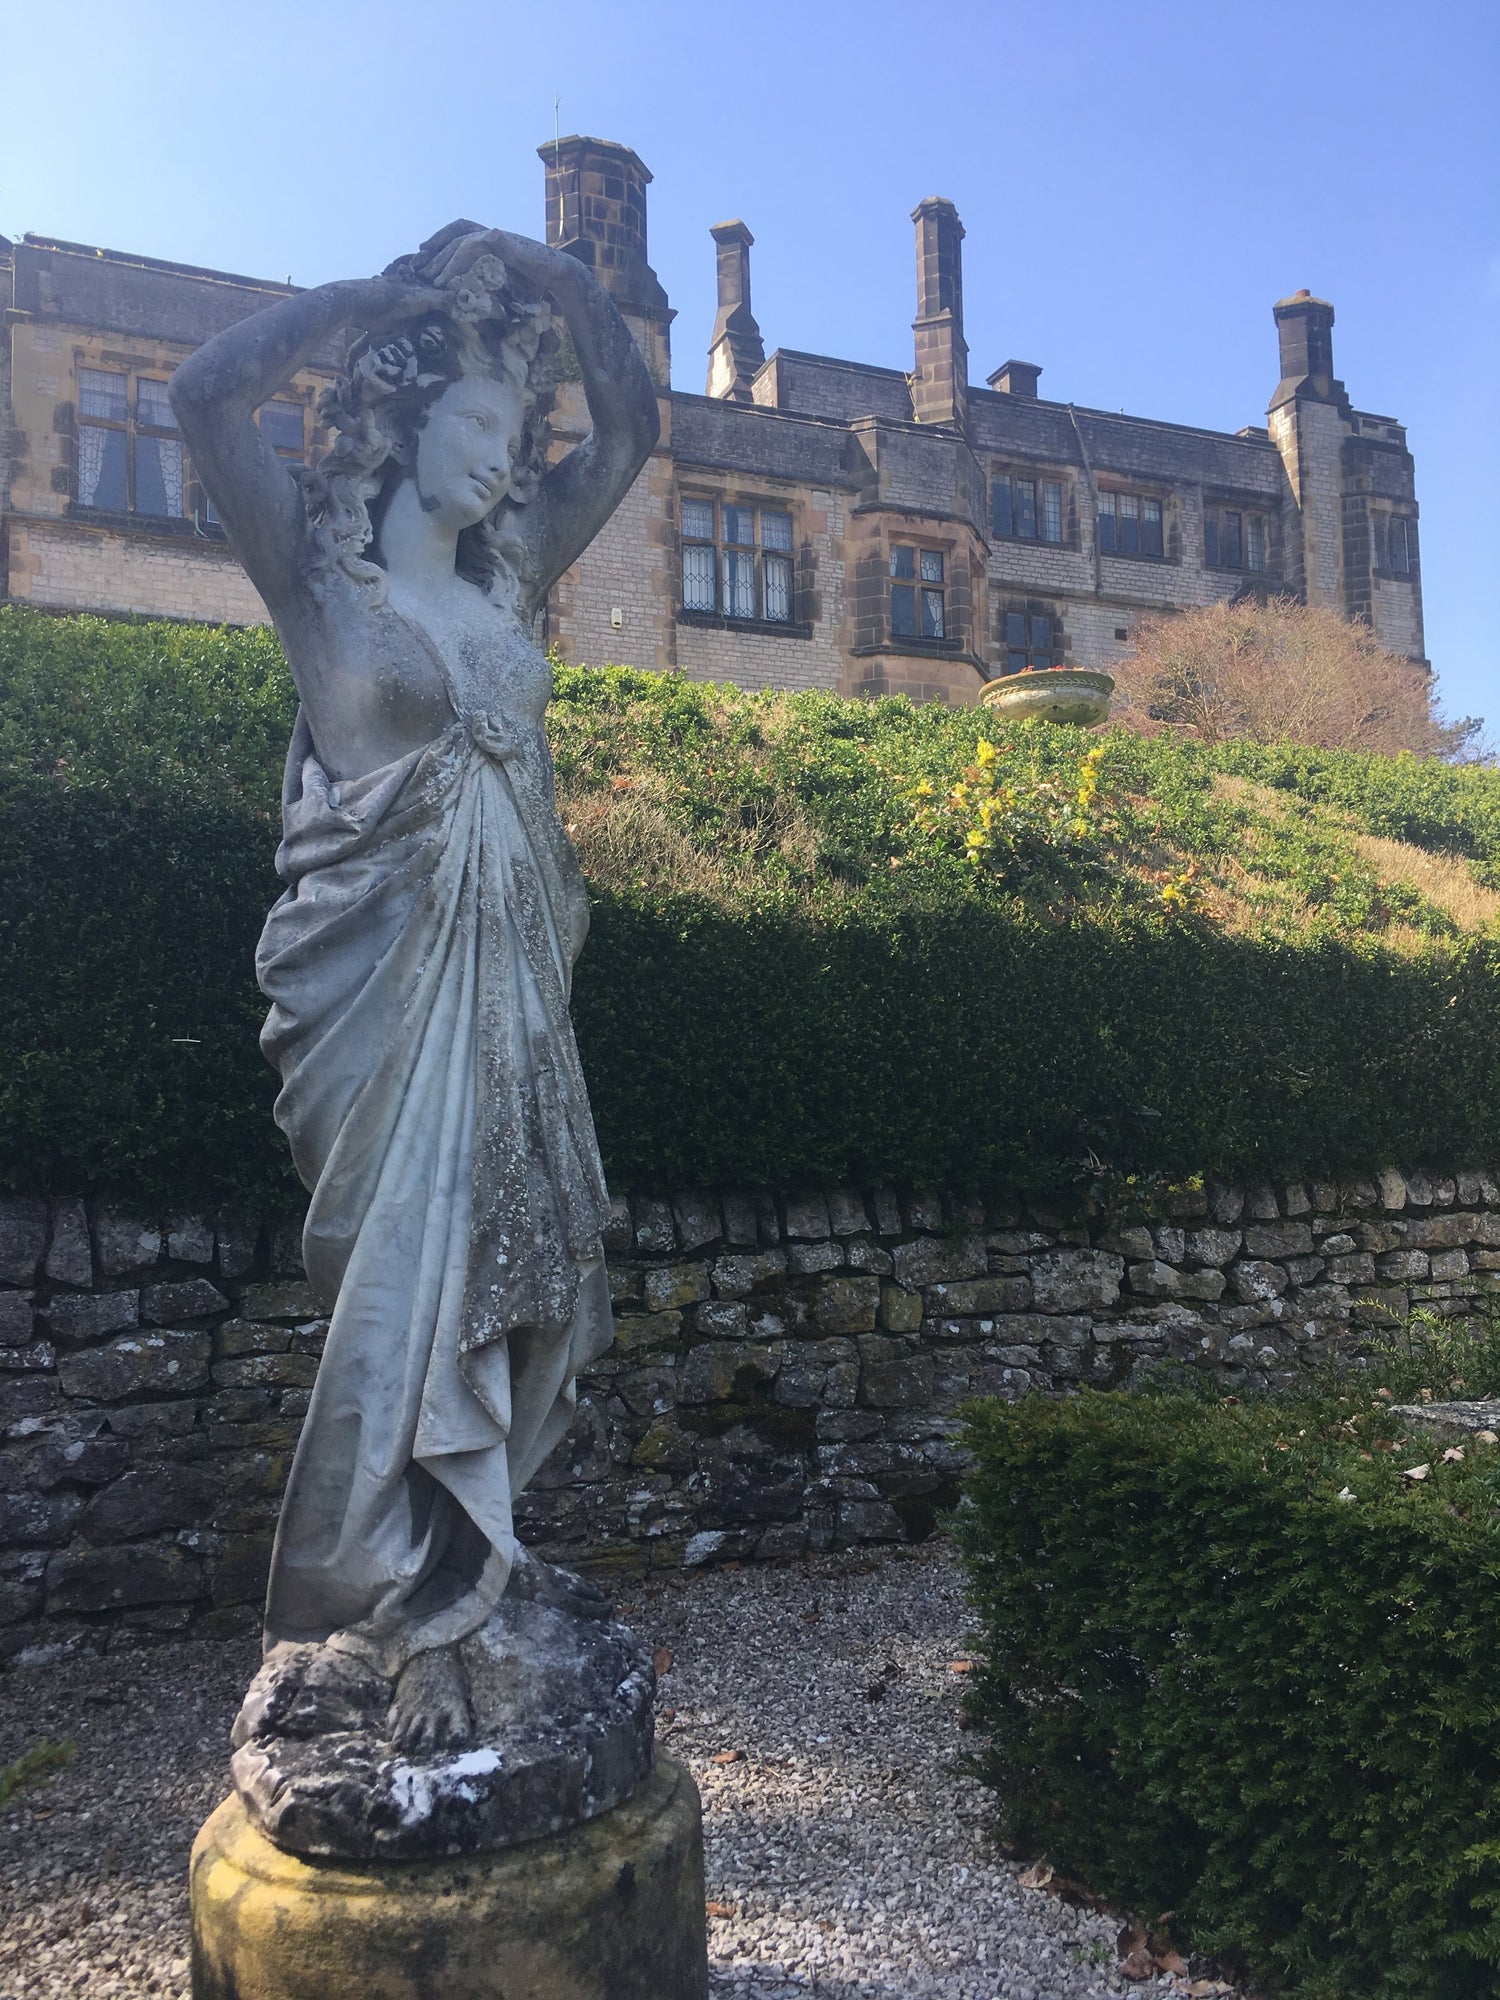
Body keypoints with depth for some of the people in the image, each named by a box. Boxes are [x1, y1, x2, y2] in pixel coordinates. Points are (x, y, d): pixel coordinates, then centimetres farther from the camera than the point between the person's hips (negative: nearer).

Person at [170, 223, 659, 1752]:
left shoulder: (505, 579, 15)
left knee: (507, 1267, 8)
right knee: (411, 1277, -4)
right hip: (387, 968, -6)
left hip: (510, 975, 6)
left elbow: (630, 429, 21)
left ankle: (454, 1561, 24)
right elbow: (206, 398, -15)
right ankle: (416, 1624, 10)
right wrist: (376, 294, -6)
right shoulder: (322, 567, 1)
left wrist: (566, 289, 11)